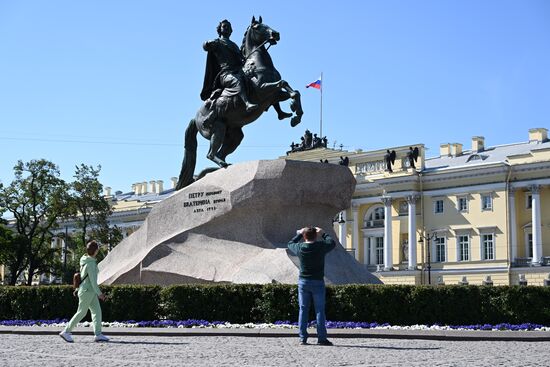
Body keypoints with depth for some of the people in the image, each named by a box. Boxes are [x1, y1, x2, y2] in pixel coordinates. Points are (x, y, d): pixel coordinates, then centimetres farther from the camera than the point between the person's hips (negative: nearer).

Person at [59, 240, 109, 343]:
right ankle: (66, 332, 7)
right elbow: (93, 280, -22)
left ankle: (98, 334, 3)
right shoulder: (90, 263, -21)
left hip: (91, 292, 10)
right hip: (87, 291, -10)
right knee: (81, 313, -1)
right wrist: (99, 293, -19)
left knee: (97, 311, 5)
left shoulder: (86, 259, 9)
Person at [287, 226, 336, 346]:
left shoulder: (300, 248, -4)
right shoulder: (321, 247, -9)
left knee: (303, 310, 7)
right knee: (320, 310, 2)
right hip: (317, 282, -2)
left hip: (303, 282, 2)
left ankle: (303, 338, 5)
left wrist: (299, 234, 29)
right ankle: (321, 338, 0)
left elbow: (290, 244, 18)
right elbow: (332, 243, 12)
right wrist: (323, 234, 22)